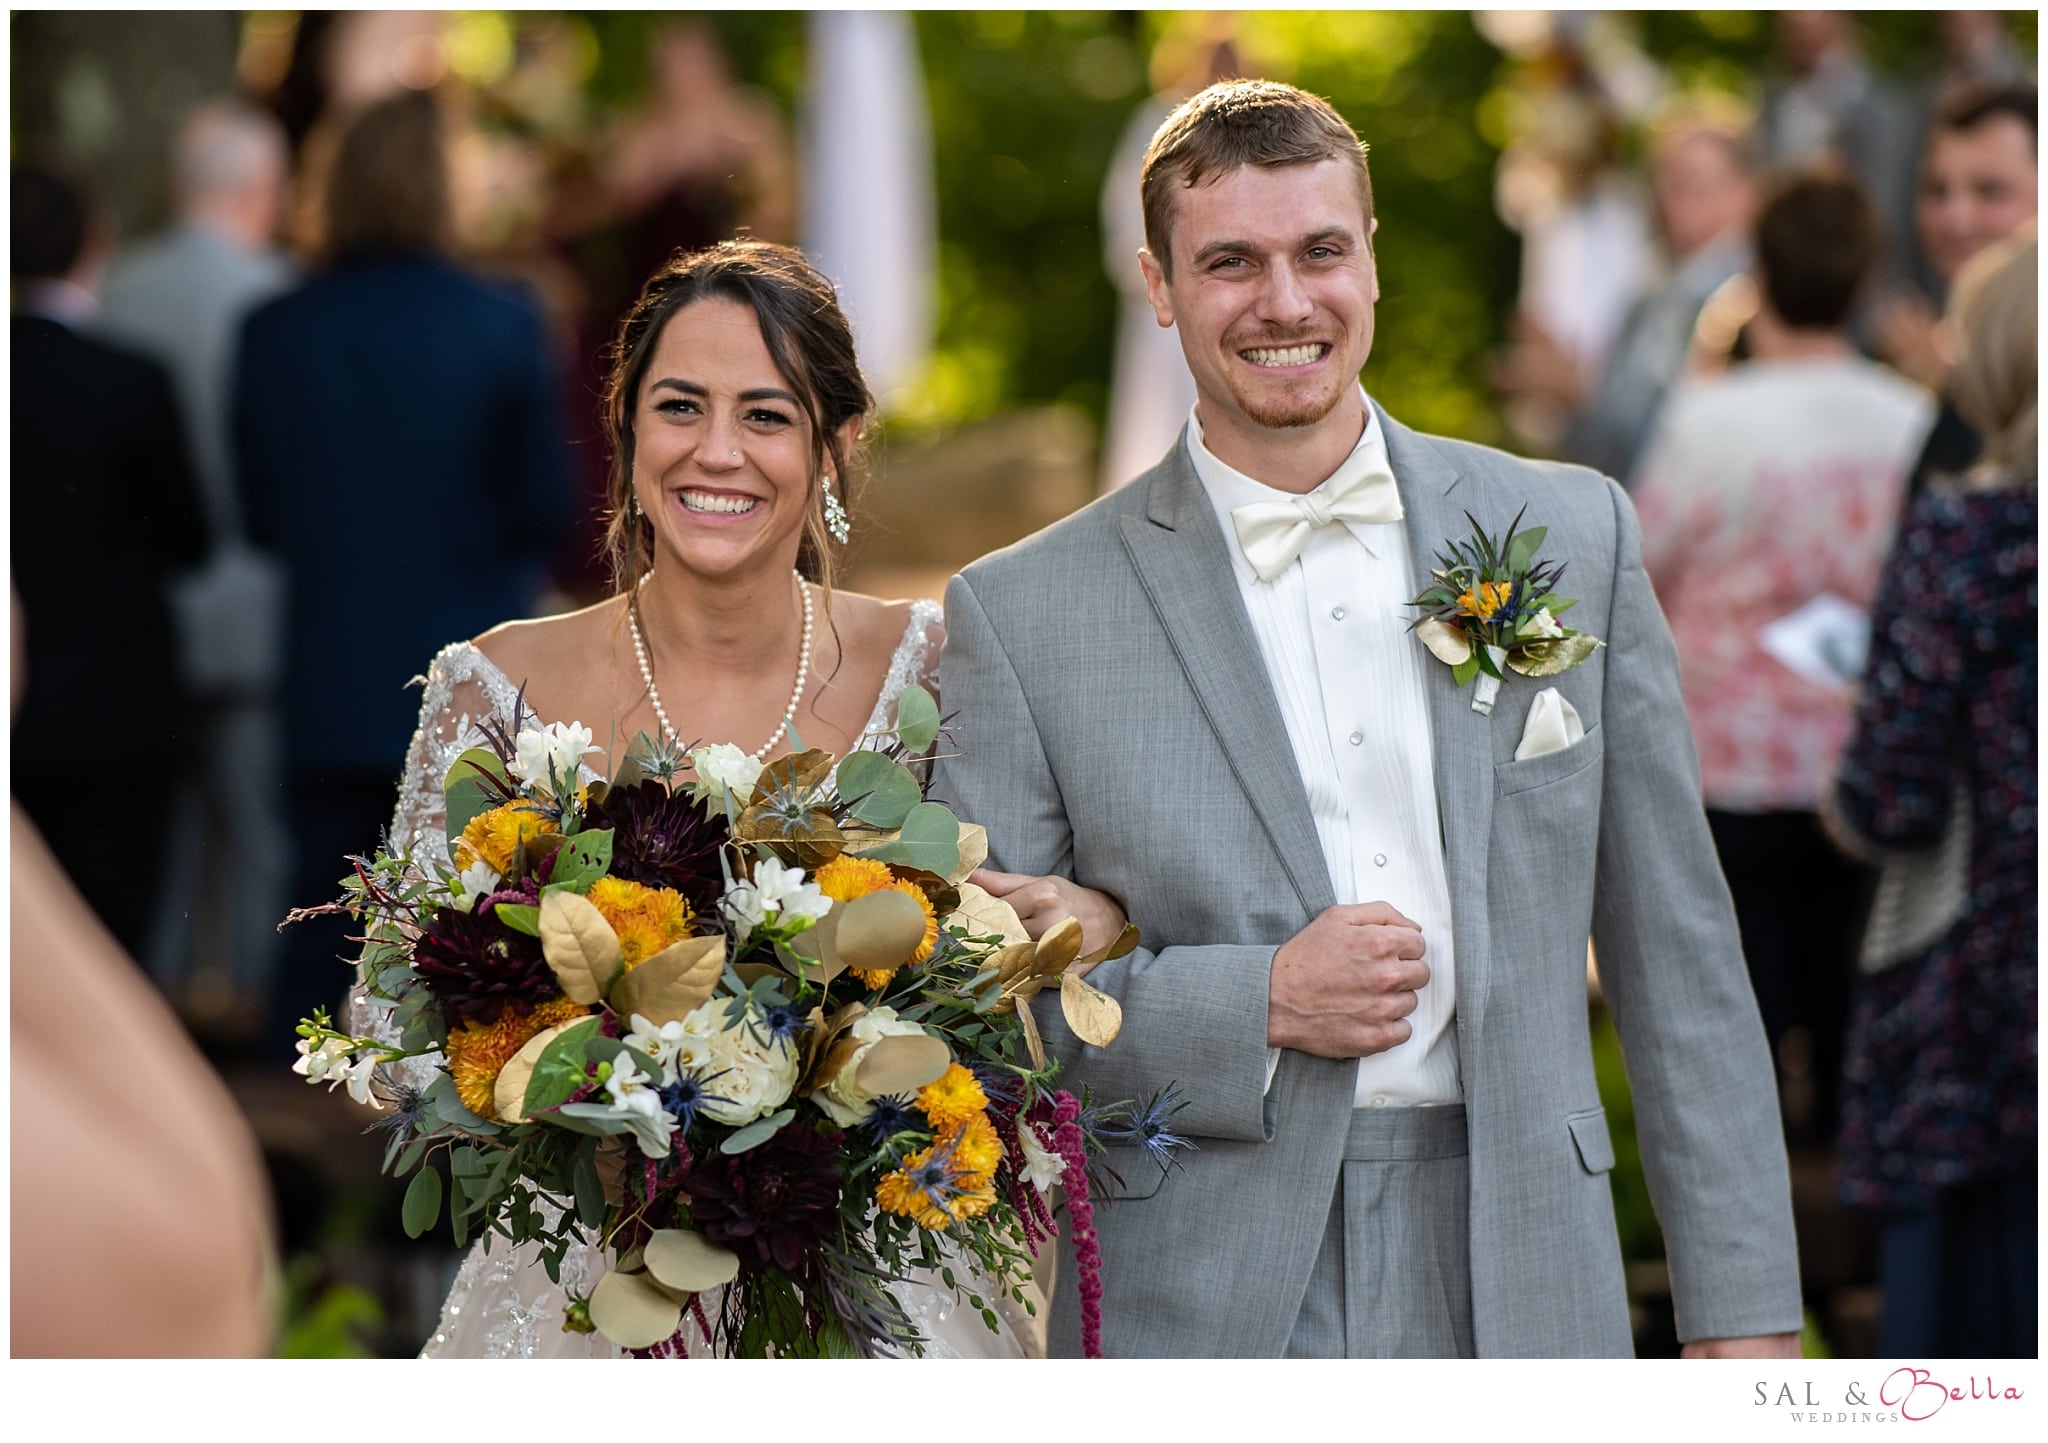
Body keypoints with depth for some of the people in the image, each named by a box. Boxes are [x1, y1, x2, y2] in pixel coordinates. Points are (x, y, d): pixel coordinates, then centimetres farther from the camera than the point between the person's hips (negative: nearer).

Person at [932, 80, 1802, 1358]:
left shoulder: (1574, 535, 7)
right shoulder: (1025, 615, 1)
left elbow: (1675, 953, 8)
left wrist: (1745, 1312, 4)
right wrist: (1260, 1004, -12)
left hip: (1521, 1291, 2)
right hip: (1196, 1303, -1)